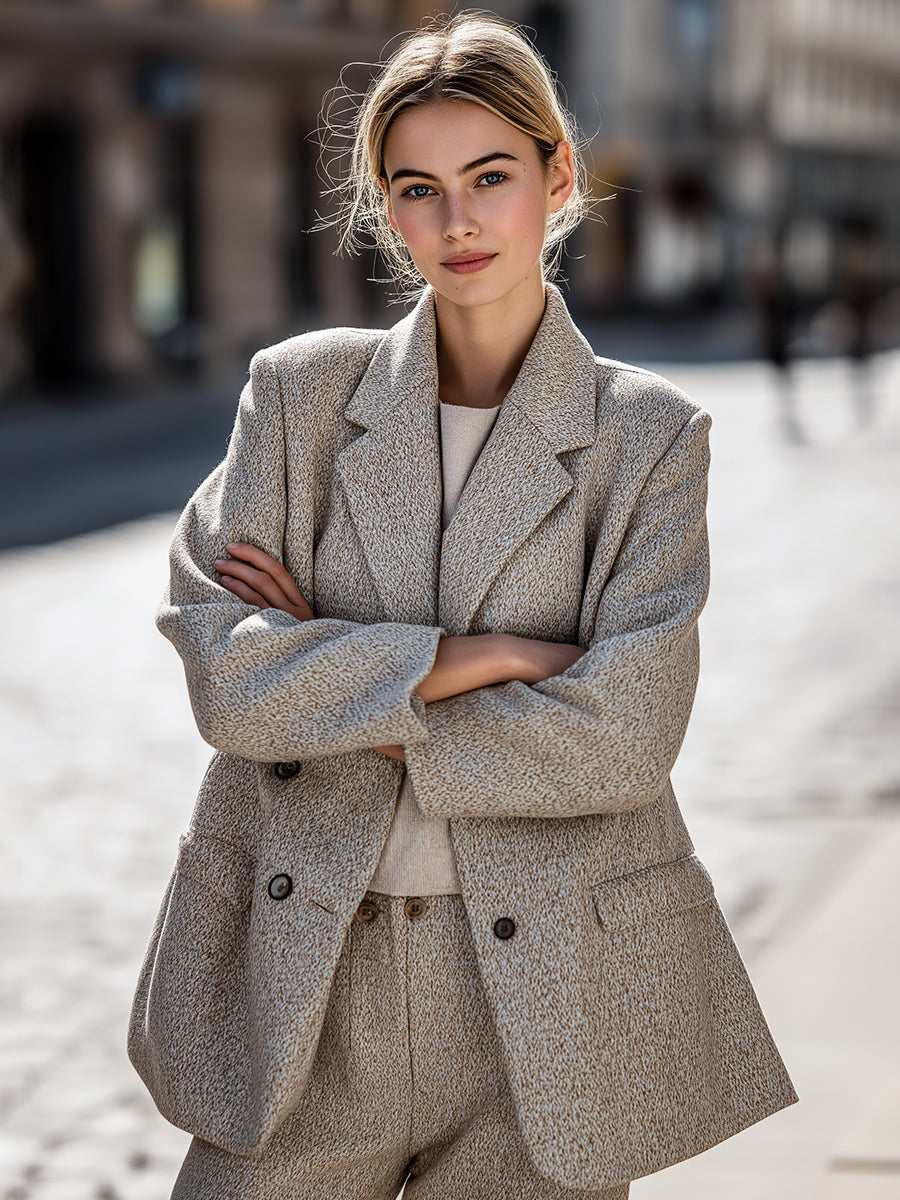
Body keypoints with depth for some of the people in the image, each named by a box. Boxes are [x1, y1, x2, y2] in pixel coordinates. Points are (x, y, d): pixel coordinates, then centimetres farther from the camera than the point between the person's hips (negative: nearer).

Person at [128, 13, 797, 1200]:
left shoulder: (649, 435, -2)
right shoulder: (301, 391, 2)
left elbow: (623, 733, -13)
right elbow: (222, 667, -8)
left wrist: (336, 679, -10)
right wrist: (473, 657, -15)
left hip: (544, 998, -1)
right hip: (307, 975, 1)